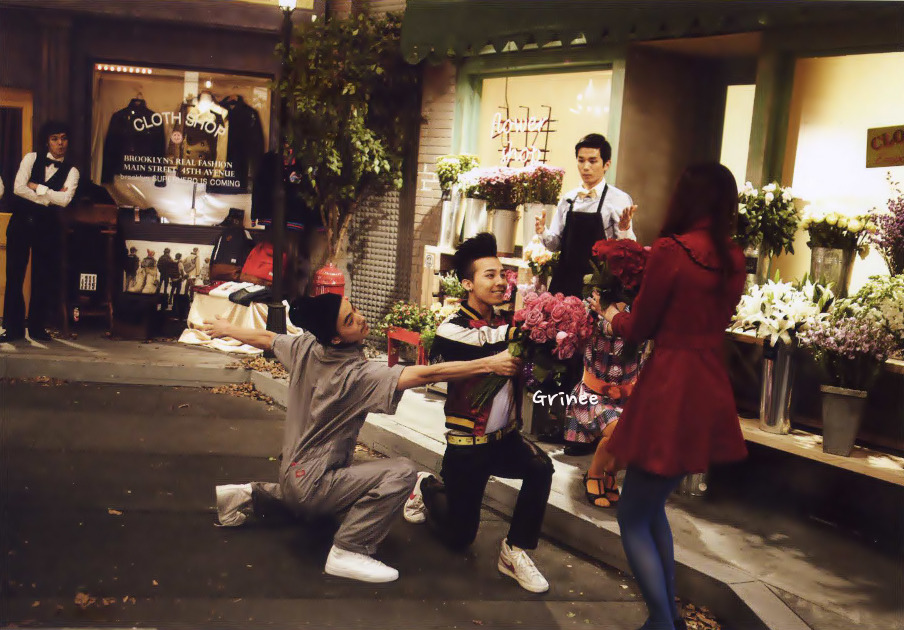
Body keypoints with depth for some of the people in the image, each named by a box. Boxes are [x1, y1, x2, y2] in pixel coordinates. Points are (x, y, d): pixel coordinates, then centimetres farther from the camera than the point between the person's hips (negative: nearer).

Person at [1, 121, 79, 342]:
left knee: (44, 278, 2)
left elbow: (65, 199, -13)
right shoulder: (31, 158, 5)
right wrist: (51, 197, -10)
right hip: (21, 222, 0)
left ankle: (37, 327, 14)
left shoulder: (71, 171, 5)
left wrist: (37, 187, -11)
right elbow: (18, 188, -9)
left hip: (48, 226, 0)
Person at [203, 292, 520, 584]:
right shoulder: (357, 374, -27)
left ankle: (248, 493, 27)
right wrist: (490, 363, -36)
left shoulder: (305, 348, -6)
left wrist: (225, 329, 34)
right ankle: (348, 552, -14)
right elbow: (425, 374, -35)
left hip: (291, 473, 9)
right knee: (401, 471, -21)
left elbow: (264, 338, 13)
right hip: (311, 487, -9)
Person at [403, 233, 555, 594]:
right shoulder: (451, 330, -15)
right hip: (467, 445, -4)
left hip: (505, 437, 5)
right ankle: (427, 487, 39)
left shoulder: (505, 324, 4)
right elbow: (487, 343, -34)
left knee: (540, 467, -28)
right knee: (458, 536, 8)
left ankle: (515, 551, -9)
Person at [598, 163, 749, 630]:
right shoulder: (734, 260, 6)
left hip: (670, 390, -7)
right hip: (711, 393, 7)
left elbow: (639, 329, -4)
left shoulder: (670, 250, -13)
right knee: (652, 506, 22)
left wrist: (613, 316, 18)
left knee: (633, 516, 6)